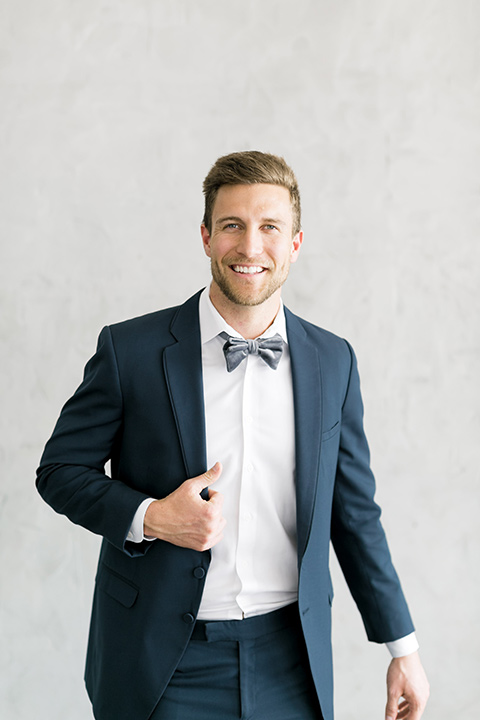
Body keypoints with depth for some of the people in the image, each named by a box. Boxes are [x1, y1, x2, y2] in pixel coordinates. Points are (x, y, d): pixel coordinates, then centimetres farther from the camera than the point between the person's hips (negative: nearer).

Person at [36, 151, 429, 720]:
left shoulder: (333, 362, 2)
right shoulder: (130, 350, -7)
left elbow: (354, 512, 8)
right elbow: (60, 468, 0)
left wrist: (402, 647, 9)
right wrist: (149, 517, -18)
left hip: (289, 660, 3)